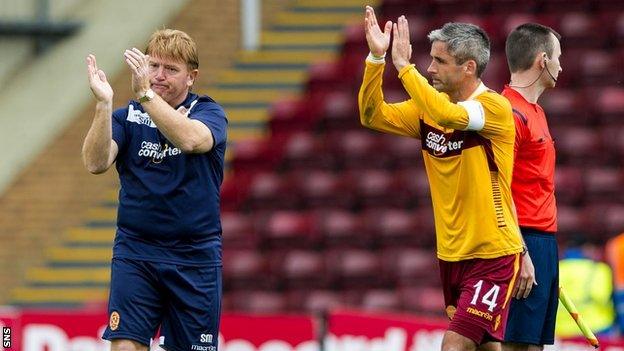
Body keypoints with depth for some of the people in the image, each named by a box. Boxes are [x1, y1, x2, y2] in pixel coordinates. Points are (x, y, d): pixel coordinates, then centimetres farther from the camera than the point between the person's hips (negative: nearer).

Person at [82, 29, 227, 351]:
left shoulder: (208, 113, -1)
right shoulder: (126, 117, 4)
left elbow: (190, 139, -25)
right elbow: (96, 163, -13)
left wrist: (145, 94, -34)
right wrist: (103, 104, -26)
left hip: (195, 255, -1)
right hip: (135, 252, 1)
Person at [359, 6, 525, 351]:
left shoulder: (495, 107, -15)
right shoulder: (429, 108, 7)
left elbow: (448, 114, -33)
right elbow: (373, 115, 1)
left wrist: (404, 65, -26)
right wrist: (376, 58, -11)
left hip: (492, 256, -7)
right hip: (451, 254, 7)